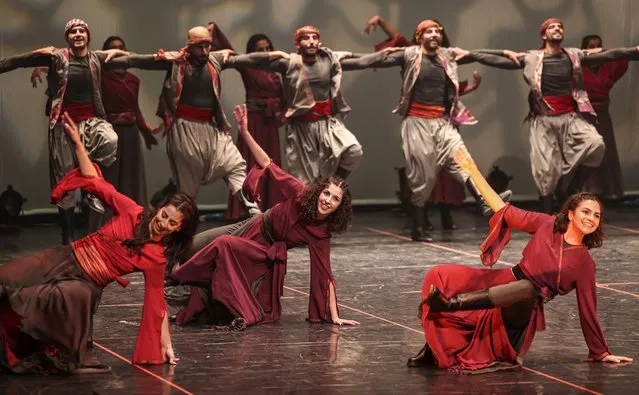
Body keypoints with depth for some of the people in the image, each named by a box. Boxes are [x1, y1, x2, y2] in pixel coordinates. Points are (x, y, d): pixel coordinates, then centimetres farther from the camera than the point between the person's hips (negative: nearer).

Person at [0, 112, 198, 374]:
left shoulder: (156, 258, -8)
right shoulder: (132, 212, -4)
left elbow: (156, 303, -3)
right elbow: (96, 183, 3)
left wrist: (165, 345, -6)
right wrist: (77, 143, -7)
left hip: (85, 284, -3)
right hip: (66, 259, 3)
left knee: (73, 296, -41)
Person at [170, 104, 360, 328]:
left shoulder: (321, 234, -18)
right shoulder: (301, 194, -19)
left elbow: (325, 275, -14)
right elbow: (267, 165, -17)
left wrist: (334, 316, -19)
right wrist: (245, 133, -27)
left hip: (266, 254, -1)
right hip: (255, 229, 1)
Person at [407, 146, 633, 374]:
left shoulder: (584, 263, 0)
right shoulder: (547, 225, 3)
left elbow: (588, 309, 6)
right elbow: (504, 210, 4)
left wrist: (602, 353, 7)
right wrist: (472, 171, 0)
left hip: (519, 311, -3)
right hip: (500, 282, 3)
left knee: (526, 288, -41)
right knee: (440, 276, -17)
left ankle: (449, 304, -44)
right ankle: (435, 350, -12)